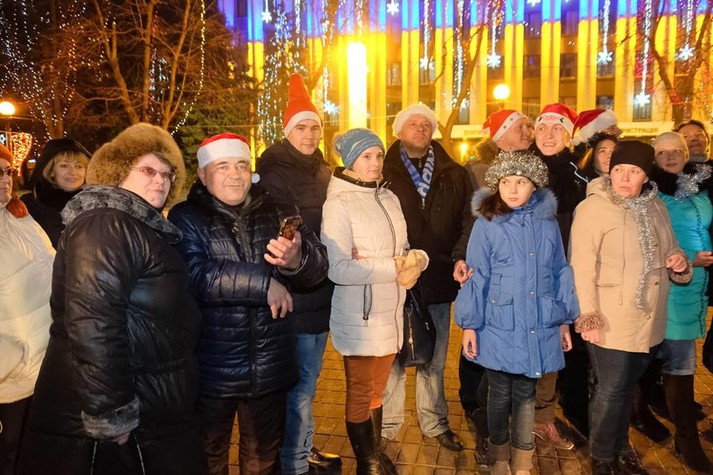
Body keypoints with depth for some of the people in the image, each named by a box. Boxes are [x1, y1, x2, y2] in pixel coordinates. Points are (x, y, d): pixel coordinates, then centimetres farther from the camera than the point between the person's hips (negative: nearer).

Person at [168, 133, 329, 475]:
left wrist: (296, 259, -31)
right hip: (211, 369, -2)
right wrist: (264, 283, -20)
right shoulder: (186, 218, -6)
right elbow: (194, 277, -23)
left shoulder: (278, 213, 3)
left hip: (270, 367, 3)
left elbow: (317, 267, -8)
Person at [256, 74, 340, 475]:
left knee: (308, 378, 19)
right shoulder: (276, 173, -11)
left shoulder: (323, 171, 12)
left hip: (321, 292, 8)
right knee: (300, 382, 1)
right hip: (296, 294, -8)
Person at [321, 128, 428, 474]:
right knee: (360, 393, 11)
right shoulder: (339, 204, -14)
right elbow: (338, 269, -22)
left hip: (391, 311, 6)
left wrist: (416, 260, -14)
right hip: (359, 316, -6)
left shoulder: (389, 198, 7)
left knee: (376, 390, 21)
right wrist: (392, 268, -19)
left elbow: (403, 250, 9)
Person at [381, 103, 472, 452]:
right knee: (392, 359, 7)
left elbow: (468, 221, 4)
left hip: (438, 281, 3)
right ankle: (387, 428, 24)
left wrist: (462, 256, -13)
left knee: (434, 359, 18)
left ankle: (434, 422, 36)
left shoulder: (455, 176, 8)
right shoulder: (383, 174, -1)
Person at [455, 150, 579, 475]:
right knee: (500, 394, 12)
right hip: (500, 328, -2)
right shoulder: (486, 225, -7)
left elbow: (560, 274, 9)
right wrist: (469, 325, -6)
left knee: (526, 393, 14)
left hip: (538, 329, 3)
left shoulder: (547, 224, 3)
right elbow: (476, 277, -6)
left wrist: (565, 320, 11)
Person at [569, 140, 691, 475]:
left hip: (649, 320, 6)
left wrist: (679, 261, -4)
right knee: (611, 390, 3)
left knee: (628, 387, 19)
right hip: (610, 322, -6)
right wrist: (587, 317, -21)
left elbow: (669, 250, 19)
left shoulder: (656, 206, 7)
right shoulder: (592, 208, -14)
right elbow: (581, 268, -18)